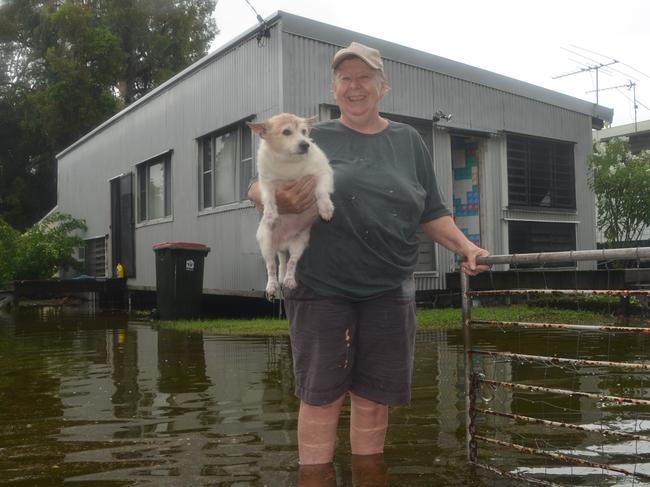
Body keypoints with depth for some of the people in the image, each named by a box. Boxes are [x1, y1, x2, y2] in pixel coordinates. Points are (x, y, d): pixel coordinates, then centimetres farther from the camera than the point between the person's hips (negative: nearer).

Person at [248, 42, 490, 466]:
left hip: (389, 291, 2)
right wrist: (279, 199, -20)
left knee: (374, 399, 10)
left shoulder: (408, 141, 12)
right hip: (321, 288, -2)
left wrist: (464, 246, -1)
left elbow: (432, 214, 14)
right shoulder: (314, 138, 5)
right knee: (321, 397, 3)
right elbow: (257, 189, 2)